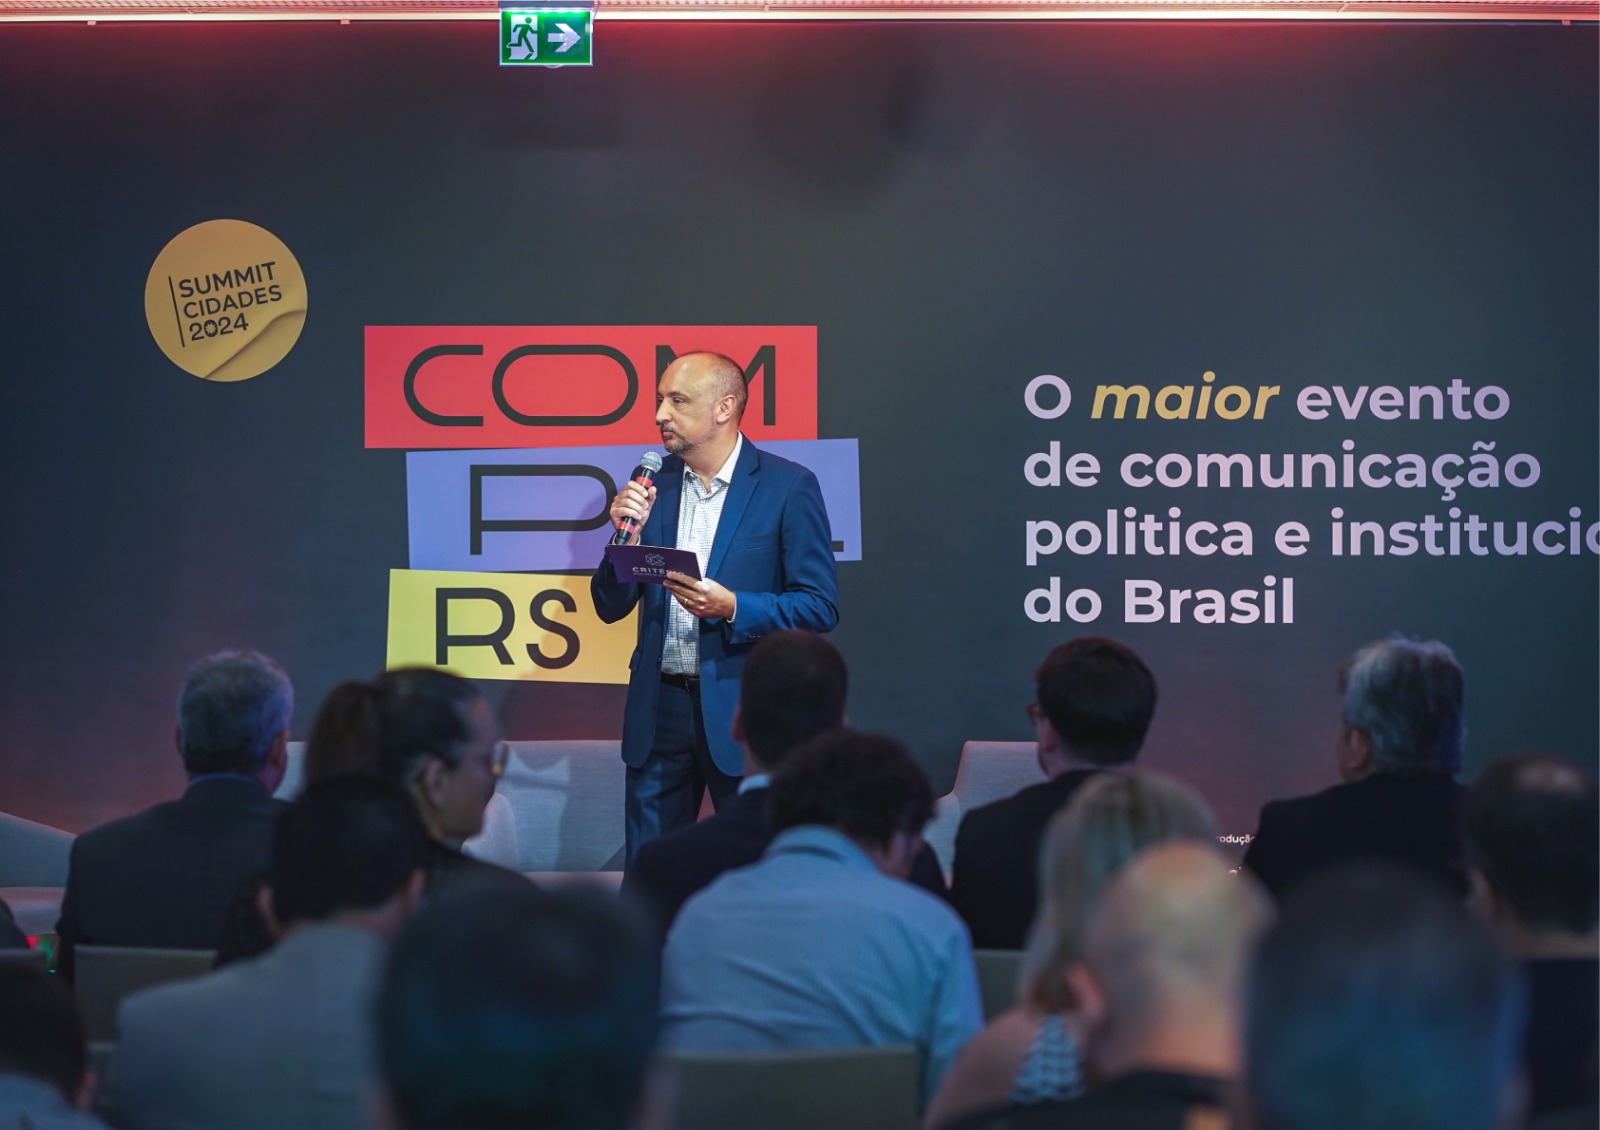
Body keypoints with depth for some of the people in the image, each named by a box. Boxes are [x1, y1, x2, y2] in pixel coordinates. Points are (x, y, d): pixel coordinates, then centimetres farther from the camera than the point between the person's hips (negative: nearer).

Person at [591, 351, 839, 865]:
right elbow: (611, 607, 8)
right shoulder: (653, 482, 7)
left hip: (742, 708, -4)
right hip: (659, 705, 4)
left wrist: (732, 608, -21)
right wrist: (627, 534, -11)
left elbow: (821, 606, -7)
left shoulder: (788, 486, -6)